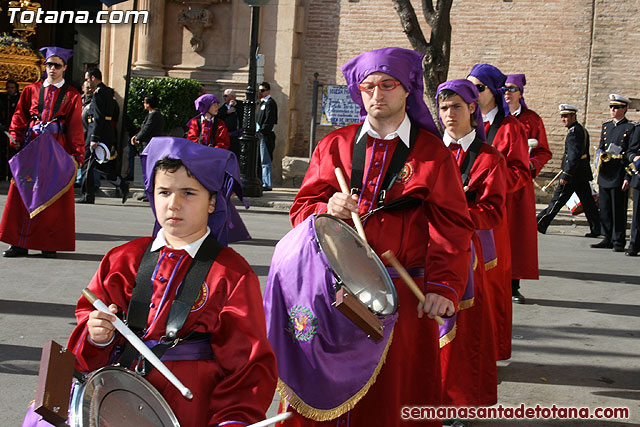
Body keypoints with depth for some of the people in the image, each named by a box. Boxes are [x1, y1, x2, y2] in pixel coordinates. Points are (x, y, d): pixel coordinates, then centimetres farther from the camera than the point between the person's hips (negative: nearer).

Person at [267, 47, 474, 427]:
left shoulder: (433, 153, 3)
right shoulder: (334, 145, 10)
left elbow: (451, 228, -4)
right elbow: (301, 210, 7)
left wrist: (443, 287, -17)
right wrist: (327, 208, -15)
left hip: (401, 294, -2)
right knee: (323, 394, 3)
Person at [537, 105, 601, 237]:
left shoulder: (574, 131, -15)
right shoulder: (582, 130, 16)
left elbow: (574, 155, -23)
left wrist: (565, 175, -23)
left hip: (574, 174, -9)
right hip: (583, 174, 9)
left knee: (558, 200, -3)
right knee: (587, 202, 9)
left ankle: (540, 224, 3)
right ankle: (597, 229, 10)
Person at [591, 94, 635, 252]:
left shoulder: (631, 128, -3)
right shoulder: (606, 126, 16)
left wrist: (628, 177, -12)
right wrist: (601, 155, 0)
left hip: (619, 175, -6)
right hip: (604, 176, 6)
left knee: (619, 210, -2)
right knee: (605, 209, 8)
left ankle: (619, 242, 4)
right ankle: (608, 239, 17)